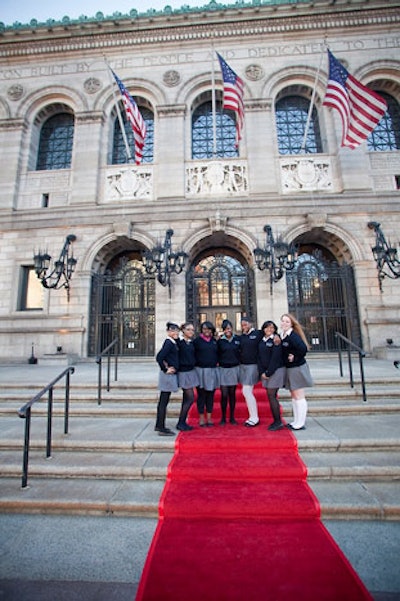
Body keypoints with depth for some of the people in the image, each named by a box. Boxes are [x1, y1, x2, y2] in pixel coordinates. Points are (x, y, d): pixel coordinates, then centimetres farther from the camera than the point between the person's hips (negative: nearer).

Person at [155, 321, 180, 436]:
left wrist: (167, 366, 8)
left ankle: (158, 425, 28)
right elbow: (159, 357, -25)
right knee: (164, 401, -2)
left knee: (163, 401, 16)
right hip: (168, 375, -9)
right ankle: (161, 428, 7)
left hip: (170, 375, 9)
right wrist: (165, 369, -16)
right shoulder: (168, 343, -16)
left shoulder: (173, 343, 11)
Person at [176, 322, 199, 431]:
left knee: (186, 399, 12)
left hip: (191, 371, 7)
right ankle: (180, 423, 8)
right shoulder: (179, 342, -11)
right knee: (190, 398, -5)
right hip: (183, 372, -7)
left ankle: (182, 422, 22)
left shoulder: (192, 343, 8)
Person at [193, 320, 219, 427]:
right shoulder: (197, 340, -2)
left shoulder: (215, 341, 9)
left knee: (211, 395, 10)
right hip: (201, 370, -3)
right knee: (201, 395, 5)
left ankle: (209, 417, 21)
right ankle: (201, 418, 18)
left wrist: (217, 362, 7)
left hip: (213, 370, 3)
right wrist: (196, 363, -6)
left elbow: (218, 353, 20)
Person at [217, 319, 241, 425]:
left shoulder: (237, 339, 0)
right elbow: (216, 354, 1)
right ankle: (223, 417, 17)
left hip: (234, 368, 1)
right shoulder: (220, 340, -3)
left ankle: (232, 417, 23)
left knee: (232, 393, 10)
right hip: (223, 369, -1)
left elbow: (241, 352, 8)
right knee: (224, 394, 1)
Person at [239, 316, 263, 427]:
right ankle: (252, 417, 23)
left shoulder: (258, 333, -6)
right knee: (248, 392, 11)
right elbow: (240, 350, 11)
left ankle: (254, 418, 7)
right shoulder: (241, 336, 10)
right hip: (243, 365, 6)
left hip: (253, 366, -6)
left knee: (246, 391, -7)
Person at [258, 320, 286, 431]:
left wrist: (268, 372, -13)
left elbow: (275, 358, -14)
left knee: (271, 396, -6)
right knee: (271, 396, 9)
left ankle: (278, 422, 6)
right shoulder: (261, 341, 10)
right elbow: (259, 357, 9)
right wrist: (262, 372, -1)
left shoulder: (276, 340, -9)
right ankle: (276, 421, 20)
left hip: (276, 370, -6)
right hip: (265, 372, 6)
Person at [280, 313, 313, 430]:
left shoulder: (293, 336, -19)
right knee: (293, 396, 16)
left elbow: (303, 348, -30)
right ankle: (296, 421, 28)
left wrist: (295, 358, -17)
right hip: (289, 368, 9)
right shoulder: (282, 336, 5)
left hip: (297, 369, -9)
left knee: (299, 396, 1)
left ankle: (300, 424, 13)